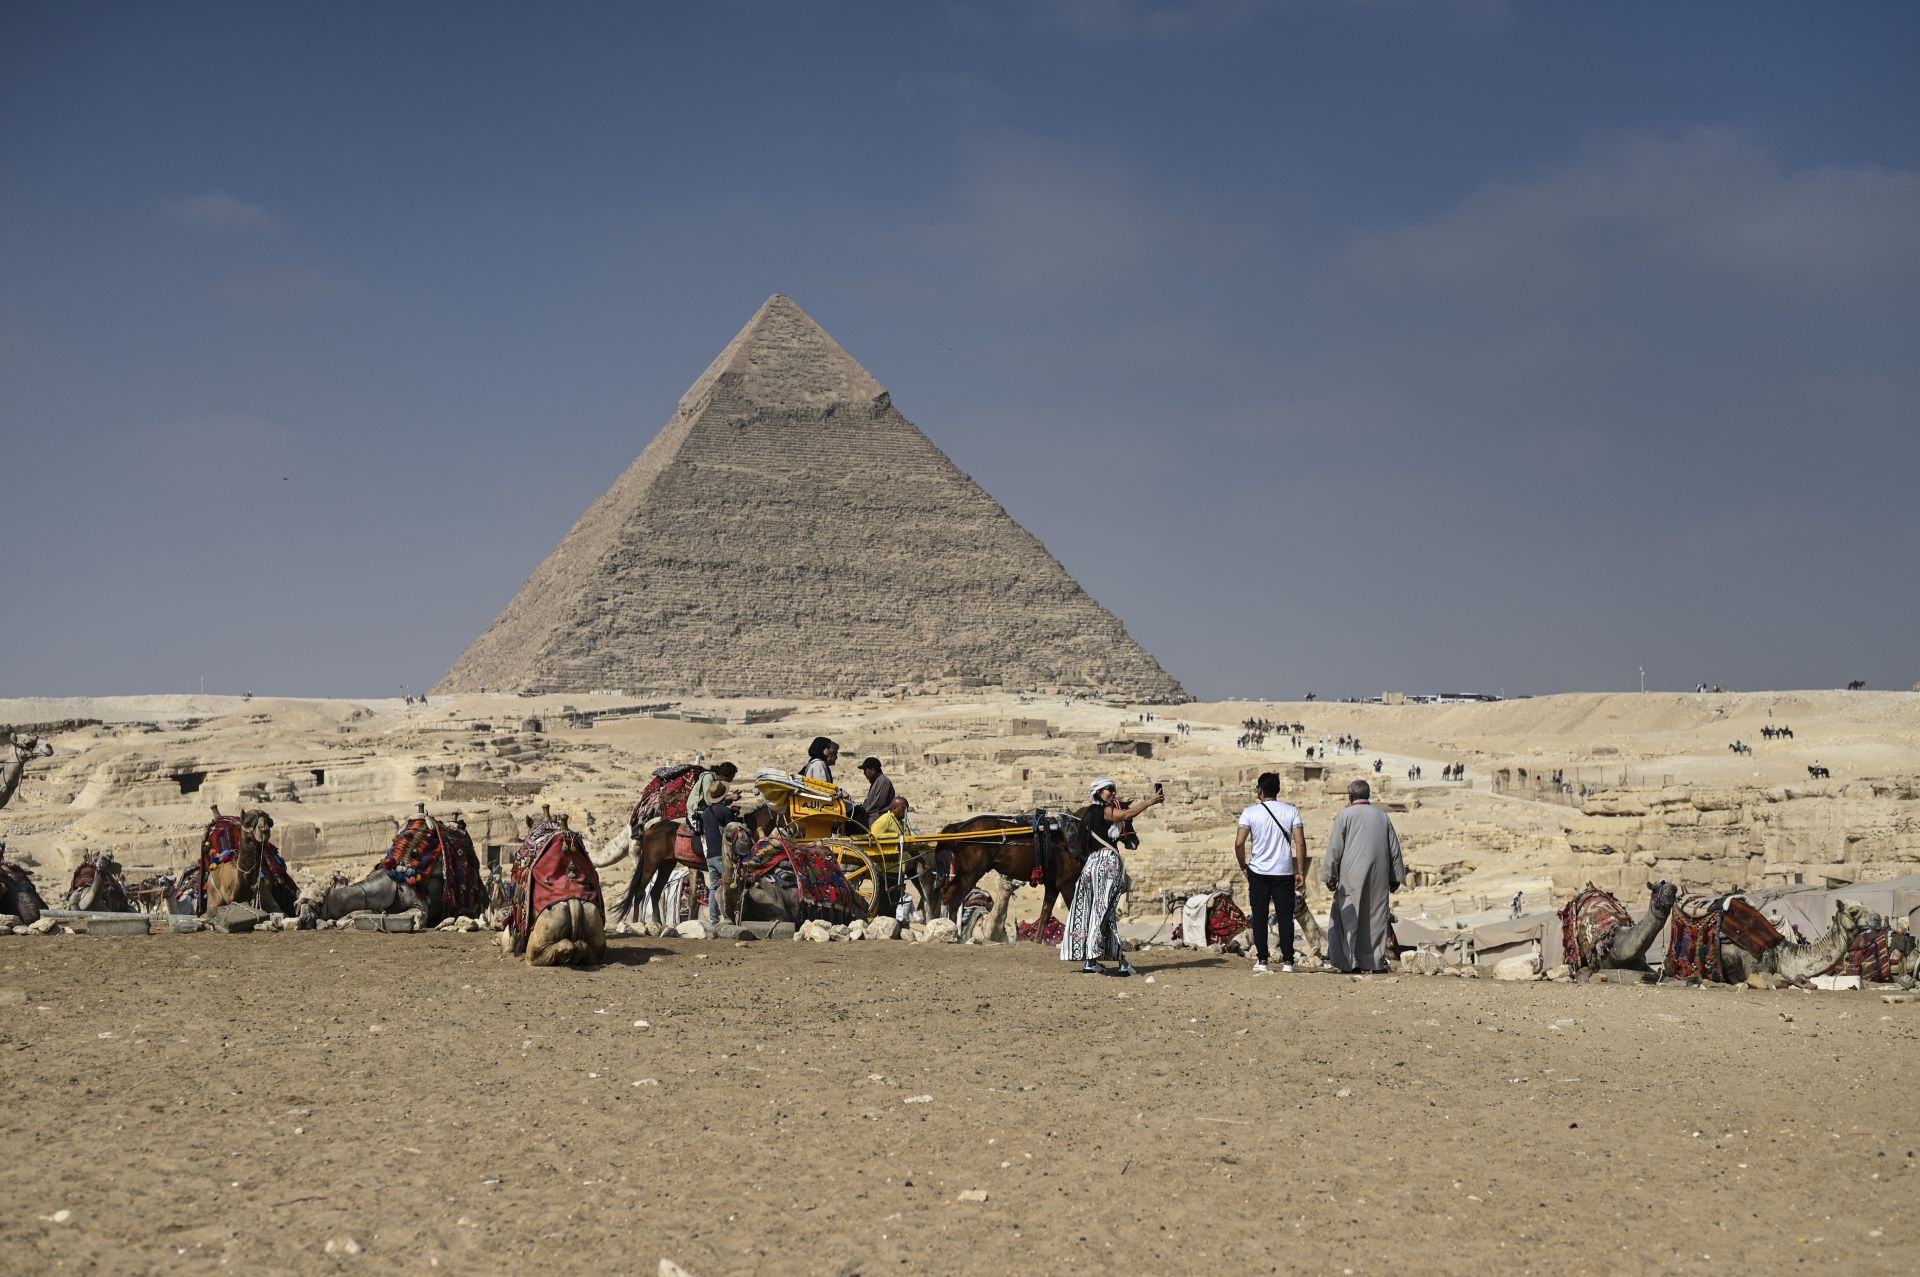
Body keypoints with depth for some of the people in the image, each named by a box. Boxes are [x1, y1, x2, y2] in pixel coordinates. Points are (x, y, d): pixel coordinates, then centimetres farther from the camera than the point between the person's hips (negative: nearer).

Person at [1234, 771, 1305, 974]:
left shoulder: (1250, 812, -3)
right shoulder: (1291, 811, 1)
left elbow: (1239, 843, -10)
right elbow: (1300, 843, -5)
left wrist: (1243, 866, 5)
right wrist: (1300, 871, 0)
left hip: (1258, 872, -1)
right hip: (1284, 873, 1)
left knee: (1260, 916, 6)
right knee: (1285, 917, 5)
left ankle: (1262, 961, 4)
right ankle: (1287, 962, 2)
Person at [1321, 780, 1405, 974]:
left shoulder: (1344, 816, -3)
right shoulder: (1382, 816, 10)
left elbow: (1335, 849, -5)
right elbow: (1394, 849, 12)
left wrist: (1330, 876, 0)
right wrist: (1395, 878, 17)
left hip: (1351, 876, -4)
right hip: (1378, 877, 4)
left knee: (1348, 917, 1)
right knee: (1375, 917, 8)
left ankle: (1350, 962, -4)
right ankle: (1376, 961, 7)